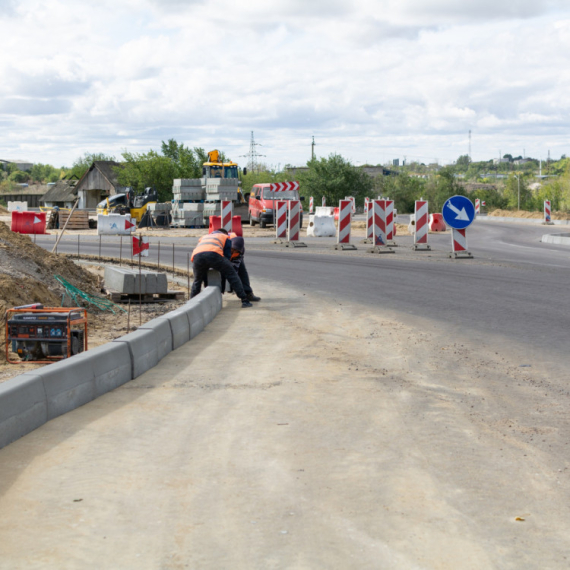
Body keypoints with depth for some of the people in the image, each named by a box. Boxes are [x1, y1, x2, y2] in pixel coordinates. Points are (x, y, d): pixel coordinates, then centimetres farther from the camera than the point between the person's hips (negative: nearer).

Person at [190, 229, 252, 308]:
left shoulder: (203, 237, 45)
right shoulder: (226, 237, 35)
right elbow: (227, 256, 27)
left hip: (197, 257, 3)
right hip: (214, 254, -3)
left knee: (197, 280, 28)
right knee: (232, 275, 10)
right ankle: (244, 300, 3)